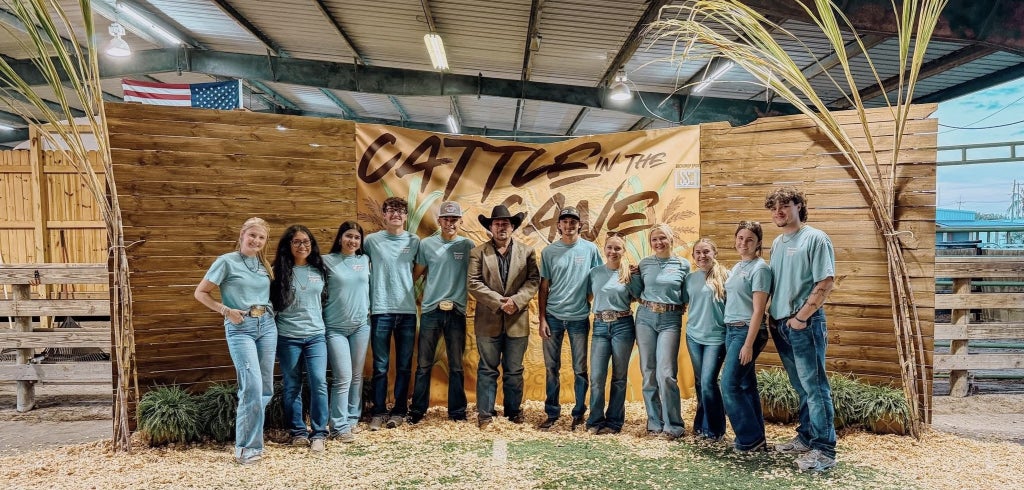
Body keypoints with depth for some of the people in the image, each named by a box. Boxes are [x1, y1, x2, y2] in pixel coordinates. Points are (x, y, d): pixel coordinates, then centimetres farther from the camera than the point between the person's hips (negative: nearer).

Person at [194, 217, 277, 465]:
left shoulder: (264, 265, 12)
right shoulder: (226, 261, -4)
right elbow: (200, 293, -3)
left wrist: (271, 313, 6)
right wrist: (226, 310, -12)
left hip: (267, 325, 6)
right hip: (240, 328, -6)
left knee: (266, 388, 7)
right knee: (253, 387, -15)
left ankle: (253, 439, 26)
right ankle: (246, 447, -2)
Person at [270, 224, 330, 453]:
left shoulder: (319, 270, 6)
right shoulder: (279, 271, -3)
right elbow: (270, 301, -1)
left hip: (316, 335, 2)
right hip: (288, 337, -1)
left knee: (319, 382, -6)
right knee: (291, 385, 7)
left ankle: (319, 433, 5)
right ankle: (298, 431, 20)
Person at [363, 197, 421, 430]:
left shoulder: (414, 241, 6)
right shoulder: (371, 240, 2)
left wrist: (414, 289, 3)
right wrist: (376, 286, 1)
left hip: (407, 311, 2)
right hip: (381, 311, -1)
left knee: (404, 366, 8)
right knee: (380, 366, 3)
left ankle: (399, 411, 19)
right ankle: (379, 412, 15)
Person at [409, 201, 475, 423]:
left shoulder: (468, 245, 2)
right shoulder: (426, 244, 2)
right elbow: (417, 273, 8)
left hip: (457, 312, 0)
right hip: (430, 311, 0)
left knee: (456, 366, 9)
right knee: (423, 365, 6)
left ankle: (457, 412, 20)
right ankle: (417, 410, 18)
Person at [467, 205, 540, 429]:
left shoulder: (527, 251, 8)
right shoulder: (478, 252, 3)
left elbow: (534, 280, 0)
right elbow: (474, 283, -6)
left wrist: (516, 300, -15)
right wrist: (499, 302, -14)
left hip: (517, 321, 1)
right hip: (488, 321, -1)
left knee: (514, 371, 11)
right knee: (487, 370, 6)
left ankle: (514, 411, 24)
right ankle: (485, 414, 15)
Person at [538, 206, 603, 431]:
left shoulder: (590, 249, 0)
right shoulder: (549, 252, 2)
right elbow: (543, 287, 4)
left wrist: (589, 302, -6)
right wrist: (542, 319, 0)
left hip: (579, 317, -1)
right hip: (553, 316, 1)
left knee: (580, 369, 6)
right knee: (551, 368, 7)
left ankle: (579, 413, 20)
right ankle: (552, 413, 19)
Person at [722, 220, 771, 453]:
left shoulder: (759, 268, -11)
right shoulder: (736, 268, 13)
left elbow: (758, 310, -16)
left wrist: (748, 344, -20)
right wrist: (731, 333, 10)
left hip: (747, 331, -8)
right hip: (731, 330, 8)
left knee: (729, 384, -9)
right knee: (746, 384, 12)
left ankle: (750, 438, 2)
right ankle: (755, 437, 20)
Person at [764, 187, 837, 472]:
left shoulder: (815, 238, -8)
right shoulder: (777, 243, 14)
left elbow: (825, 283, -14)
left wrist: (801, 317, -15)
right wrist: (772, 315, 8)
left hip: (805, 324, -7)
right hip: (780, 324, 7)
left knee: (815, 387, -3)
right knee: (801, 387, 16)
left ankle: (824, 450, 3)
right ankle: (806, 437, 26)